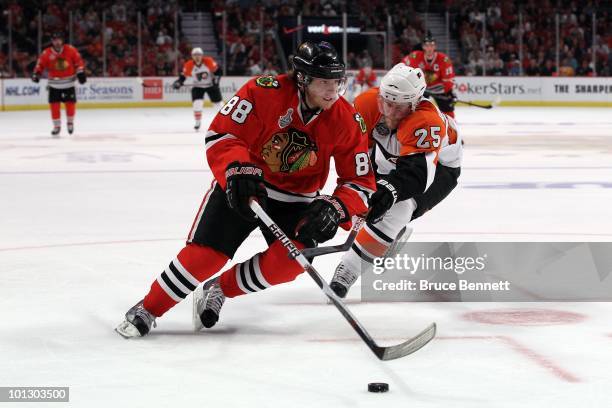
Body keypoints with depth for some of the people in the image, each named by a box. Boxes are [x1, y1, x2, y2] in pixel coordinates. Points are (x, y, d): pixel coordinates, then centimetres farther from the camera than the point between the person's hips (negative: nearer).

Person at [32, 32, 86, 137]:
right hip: (54, 84, 0)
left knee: (71, 103, 1)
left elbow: (78, 61, 0)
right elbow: (40, 65, -4)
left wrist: (80, 73, -6)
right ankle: (57, 126, 8)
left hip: (69, 83, 0)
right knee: (54, 105, -5)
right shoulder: (46, 53, -9)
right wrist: (36, 74, -20)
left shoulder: (70, 50, -7)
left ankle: (70, 122, 26)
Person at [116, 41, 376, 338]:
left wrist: (336, 209, -27)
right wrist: (238, 170, -37)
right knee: (205, 254, -14)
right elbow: (220, 134, -19)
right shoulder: (264, 92, -23)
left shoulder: (347, 121, -15)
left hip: (296, 198, 3)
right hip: (243, 183, -2)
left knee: (290, 262, -21)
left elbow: (360, 181, -8)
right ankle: (147, 309, 8)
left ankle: (219, 290, 6)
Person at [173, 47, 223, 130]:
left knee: (218, 102, 5)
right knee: (197, 102, -19)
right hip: (197, 86, 0)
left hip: (211, 85, 0)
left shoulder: (209, 62, -21)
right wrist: (179, 82, -25)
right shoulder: (189, 65, -18)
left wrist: (216, 78, -25)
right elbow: (183, 75, -9)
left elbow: (217, 70, -12)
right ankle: (198, 122, -3)